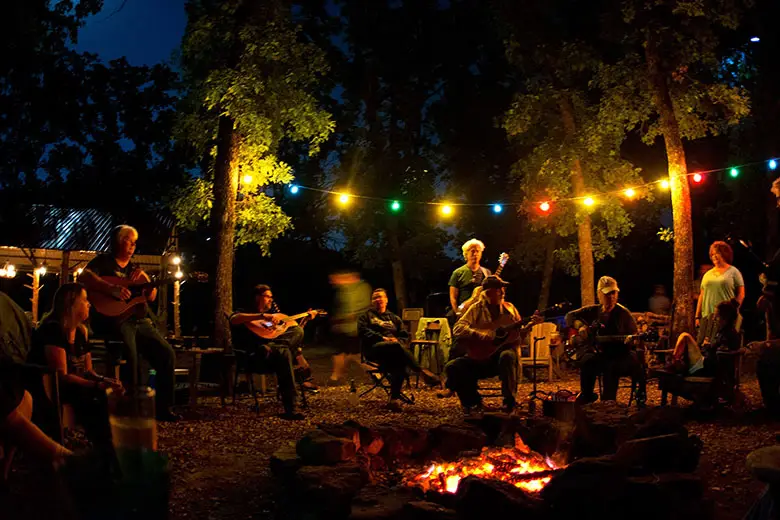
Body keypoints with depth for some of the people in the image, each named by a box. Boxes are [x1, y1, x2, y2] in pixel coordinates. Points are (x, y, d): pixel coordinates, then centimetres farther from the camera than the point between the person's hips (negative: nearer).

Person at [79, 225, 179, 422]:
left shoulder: (133, 267, 23)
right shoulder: (104, 261, 4)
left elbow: (151, 296, 16)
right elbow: (84, 277, -17)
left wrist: (144, 277, -2)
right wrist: (112, 288, -27)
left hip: (138, 320, 7)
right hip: (111, 319, -7)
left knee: (167, 354, -6)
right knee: (130, 352, -35)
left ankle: (163, 407, 0)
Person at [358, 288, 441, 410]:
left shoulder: (393, 318, 31)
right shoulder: (367, 316, 22)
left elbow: (404, 335, 19)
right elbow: (364, 332, 3)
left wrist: (397, 340, -5)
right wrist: (382, 338, -11)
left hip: (392, 351, 3)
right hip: (374, 349, -3)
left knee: (400, 363, -35)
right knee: (395, 346, -37)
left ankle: (394, 399, -37)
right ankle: (421, 372, -39)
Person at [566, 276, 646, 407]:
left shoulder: (623, 313, -3)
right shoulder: (593, 311, 7)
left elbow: (634, 335, -5)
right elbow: (570, 316, 13)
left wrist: (630, 340, -29)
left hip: (619, 357, -3)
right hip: (600, 354, 3)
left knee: (611, 366, -36)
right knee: (586, 361, -29)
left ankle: (607, 401, -20)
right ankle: (586, 396, -12)